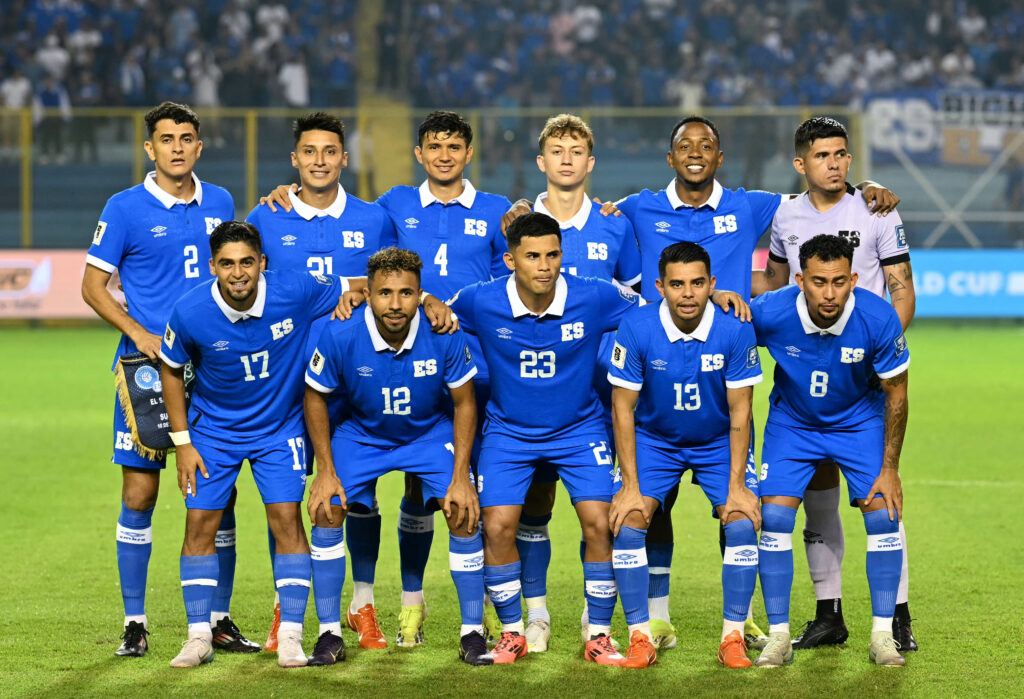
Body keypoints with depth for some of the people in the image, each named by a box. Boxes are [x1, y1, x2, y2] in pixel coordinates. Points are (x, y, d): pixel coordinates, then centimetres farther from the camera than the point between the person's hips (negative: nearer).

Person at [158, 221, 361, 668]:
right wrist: (182, 442, -3)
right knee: (200, 522, -4)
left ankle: (290, 636, -2)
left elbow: (361, 288, -8)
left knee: (286, 518, -9)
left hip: (279, 427, 0)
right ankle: (199, 636, 6)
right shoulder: (190, 313, -21)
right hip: (213, 429, 0)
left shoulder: (295, 292, -23)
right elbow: (171, 370, -3)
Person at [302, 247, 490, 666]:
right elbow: (315, 397, -10)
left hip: (432, 432, 0)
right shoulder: (340, 337, -28)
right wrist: (326, 471, -11)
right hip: (361, 434, 1)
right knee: (326, 512, -13)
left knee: (464, 515, -15)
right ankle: (330, 635, -1)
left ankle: (473, 633, -3)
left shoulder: (444, 336, -27)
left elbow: (464, 403, -12)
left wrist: (460, 476, -14)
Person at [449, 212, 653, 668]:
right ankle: (511, 634, 9)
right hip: (509, 431, 0)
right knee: (498, 527, -11)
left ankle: (599, 635, 3)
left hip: (579, 428, 0)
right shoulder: (480, 302, -16)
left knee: (599, 524, -13)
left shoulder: (595, 299, -16)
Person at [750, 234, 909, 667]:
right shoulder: (769, 313, -29)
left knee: (883, 515, -11)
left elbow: (896, 393, -14)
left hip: (860, 420, 0)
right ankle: (778, 637, -1)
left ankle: (882, 635, 0)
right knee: (774, 518, -12)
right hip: (791, 420, 0)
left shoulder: (879, 319, -28)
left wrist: (889, 469, -12)